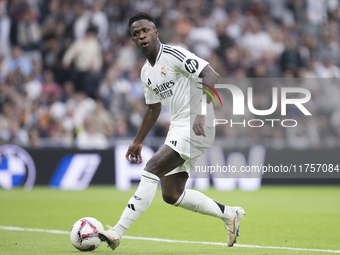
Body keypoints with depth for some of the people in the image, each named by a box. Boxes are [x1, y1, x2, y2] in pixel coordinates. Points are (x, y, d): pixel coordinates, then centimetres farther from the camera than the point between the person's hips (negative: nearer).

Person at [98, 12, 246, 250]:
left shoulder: (174, 54, -12)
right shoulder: (146, 72, 14)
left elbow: (212, 76, -21)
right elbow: (153, 108, 28)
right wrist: (138, 141, 28)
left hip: (196, 126, -9)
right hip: (178, 128, 9)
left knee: (153, 169, -21)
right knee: (171, 194, 7)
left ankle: (118, 232, -22)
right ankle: (229, 214, 23)